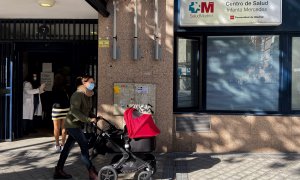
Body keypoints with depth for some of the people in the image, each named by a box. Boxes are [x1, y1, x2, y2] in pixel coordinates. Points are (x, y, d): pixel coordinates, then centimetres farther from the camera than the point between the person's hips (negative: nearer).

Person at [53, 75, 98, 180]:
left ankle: (58, 171, 21)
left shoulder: (88, 96, 9)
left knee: (67, 147, 13)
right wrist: (89, 120, -31)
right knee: (84, 146, -10)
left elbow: (88, 111, 17)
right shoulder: (77, 95, -19)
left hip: (77, 125, 9)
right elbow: (75, 111, -30)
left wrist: (94, 117, -2)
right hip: (73, 124, -9)